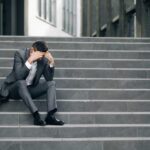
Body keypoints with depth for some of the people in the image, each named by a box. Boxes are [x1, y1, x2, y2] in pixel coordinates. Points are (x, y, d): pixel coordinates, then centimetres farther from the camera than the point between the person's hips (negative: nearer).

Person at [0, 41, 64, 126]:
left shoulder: (43, 59, -4)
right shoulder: (20, 54, -17)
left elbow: (49, 78, -5)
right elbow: (18, 77, -29)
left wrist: (51, 62, -17)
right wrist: (30, 60, -37)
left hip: (30, 89, 5)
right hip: (14, 89, -5)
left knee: (51, 83, -12)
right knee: (21, 82, -36)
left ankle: (50, 116, -29)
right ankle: (36, 115, -41)